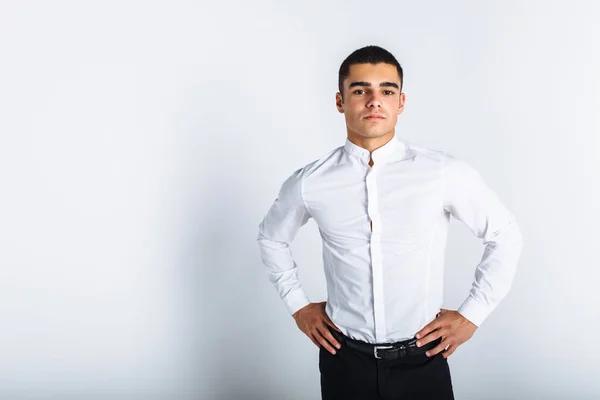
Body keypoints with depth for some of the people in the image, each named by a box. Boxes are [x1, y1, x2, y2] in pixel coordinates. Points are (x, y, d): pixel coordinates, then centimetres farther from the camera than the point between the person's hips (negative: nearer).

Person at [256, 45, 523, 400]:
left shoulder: (445, 173, -12)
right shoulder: (310, 183, -7)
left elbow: (506, 235, 2)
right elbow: (271, 238, 13)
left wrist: (471, 315, -1)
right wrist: (298, 305, 8)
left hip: (422, 361, -1)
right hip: (344, 360, 1)